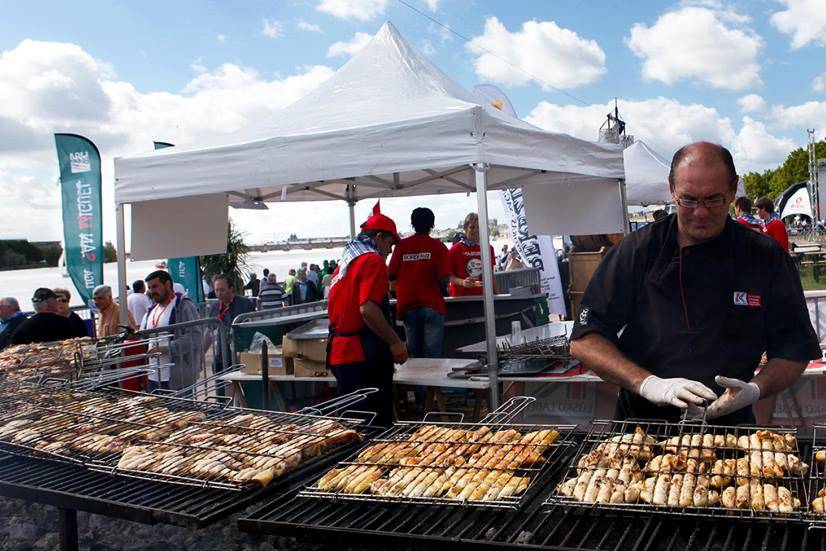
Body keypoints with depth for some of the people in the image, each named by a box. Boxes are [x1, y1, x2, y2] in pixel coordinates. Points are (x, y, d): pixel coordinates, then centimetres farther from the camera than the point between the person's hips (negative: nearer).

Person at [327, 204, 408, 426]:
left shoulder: (346, 261, 17)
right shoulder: (373, 260, -11)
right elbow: (368, 309, -23)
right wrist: (395, 342, -15)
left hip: (339, 352, 9)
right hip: (363, 355, -9)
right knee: (376, 423, -1)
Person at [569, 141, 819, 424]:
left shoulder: (766, 258, 1)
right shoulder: (637, 250, -4)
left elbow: (796, 350, 7)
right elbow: (584, 340, -7)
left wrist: (755, 389, -14)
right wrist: (649, 384, -19)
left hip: (730, 423, 1)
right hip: (642, 420, 0)